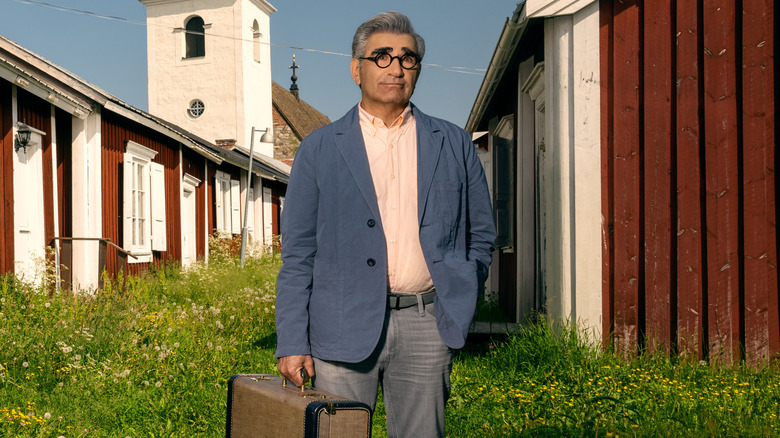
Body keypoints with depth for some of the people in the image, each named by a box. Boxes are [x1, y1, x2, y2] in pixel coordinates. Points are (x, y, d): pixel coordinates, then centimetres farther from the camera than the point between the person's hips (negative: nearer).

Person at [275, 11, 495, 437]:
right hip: (344, 326, -1)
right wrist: (292, 342, -3)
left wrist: (458, 300, 6)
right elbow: (297, 254, 3)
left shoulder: (454, 144, 10)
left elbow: (481, 232, 17)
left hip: (426, 326, 2)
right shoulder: (318, 149, 5)